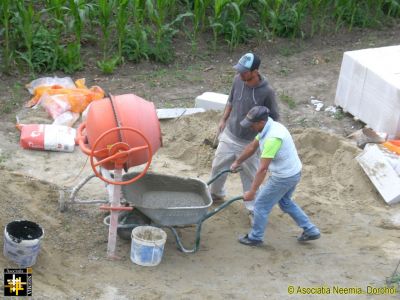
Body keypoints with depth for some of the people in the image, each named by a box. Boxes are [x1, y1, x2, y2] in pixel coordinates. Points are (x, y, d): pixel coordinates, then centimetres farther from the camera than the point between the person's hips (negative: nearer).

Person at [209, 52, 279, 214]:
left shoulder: (266, 92, -26)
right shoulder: (238, 80, -13)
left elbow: (274, 119, -13)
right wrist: (224, 119, 10)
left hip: (249, 142, -5)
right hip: (229, 135, 5)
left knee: (249, 176, 10)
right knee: (218, 166, 20)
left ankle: (253, 208, 29)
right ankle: (216, 194, 47)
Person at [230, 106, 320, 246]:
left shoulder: (272, 138, -32)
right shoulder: (268, 128, -1)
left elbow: (262, 169, -31)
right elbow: (252, 147, 14)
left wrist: (252, 192, -27)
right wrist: (237, 163, 25)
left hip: (284, 177, -10)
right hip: (293, 172, 10)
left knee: (261, 204, 7)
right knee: (285, 202, 28)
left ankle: (255, 238, 25)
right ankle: (310, 231, 33)